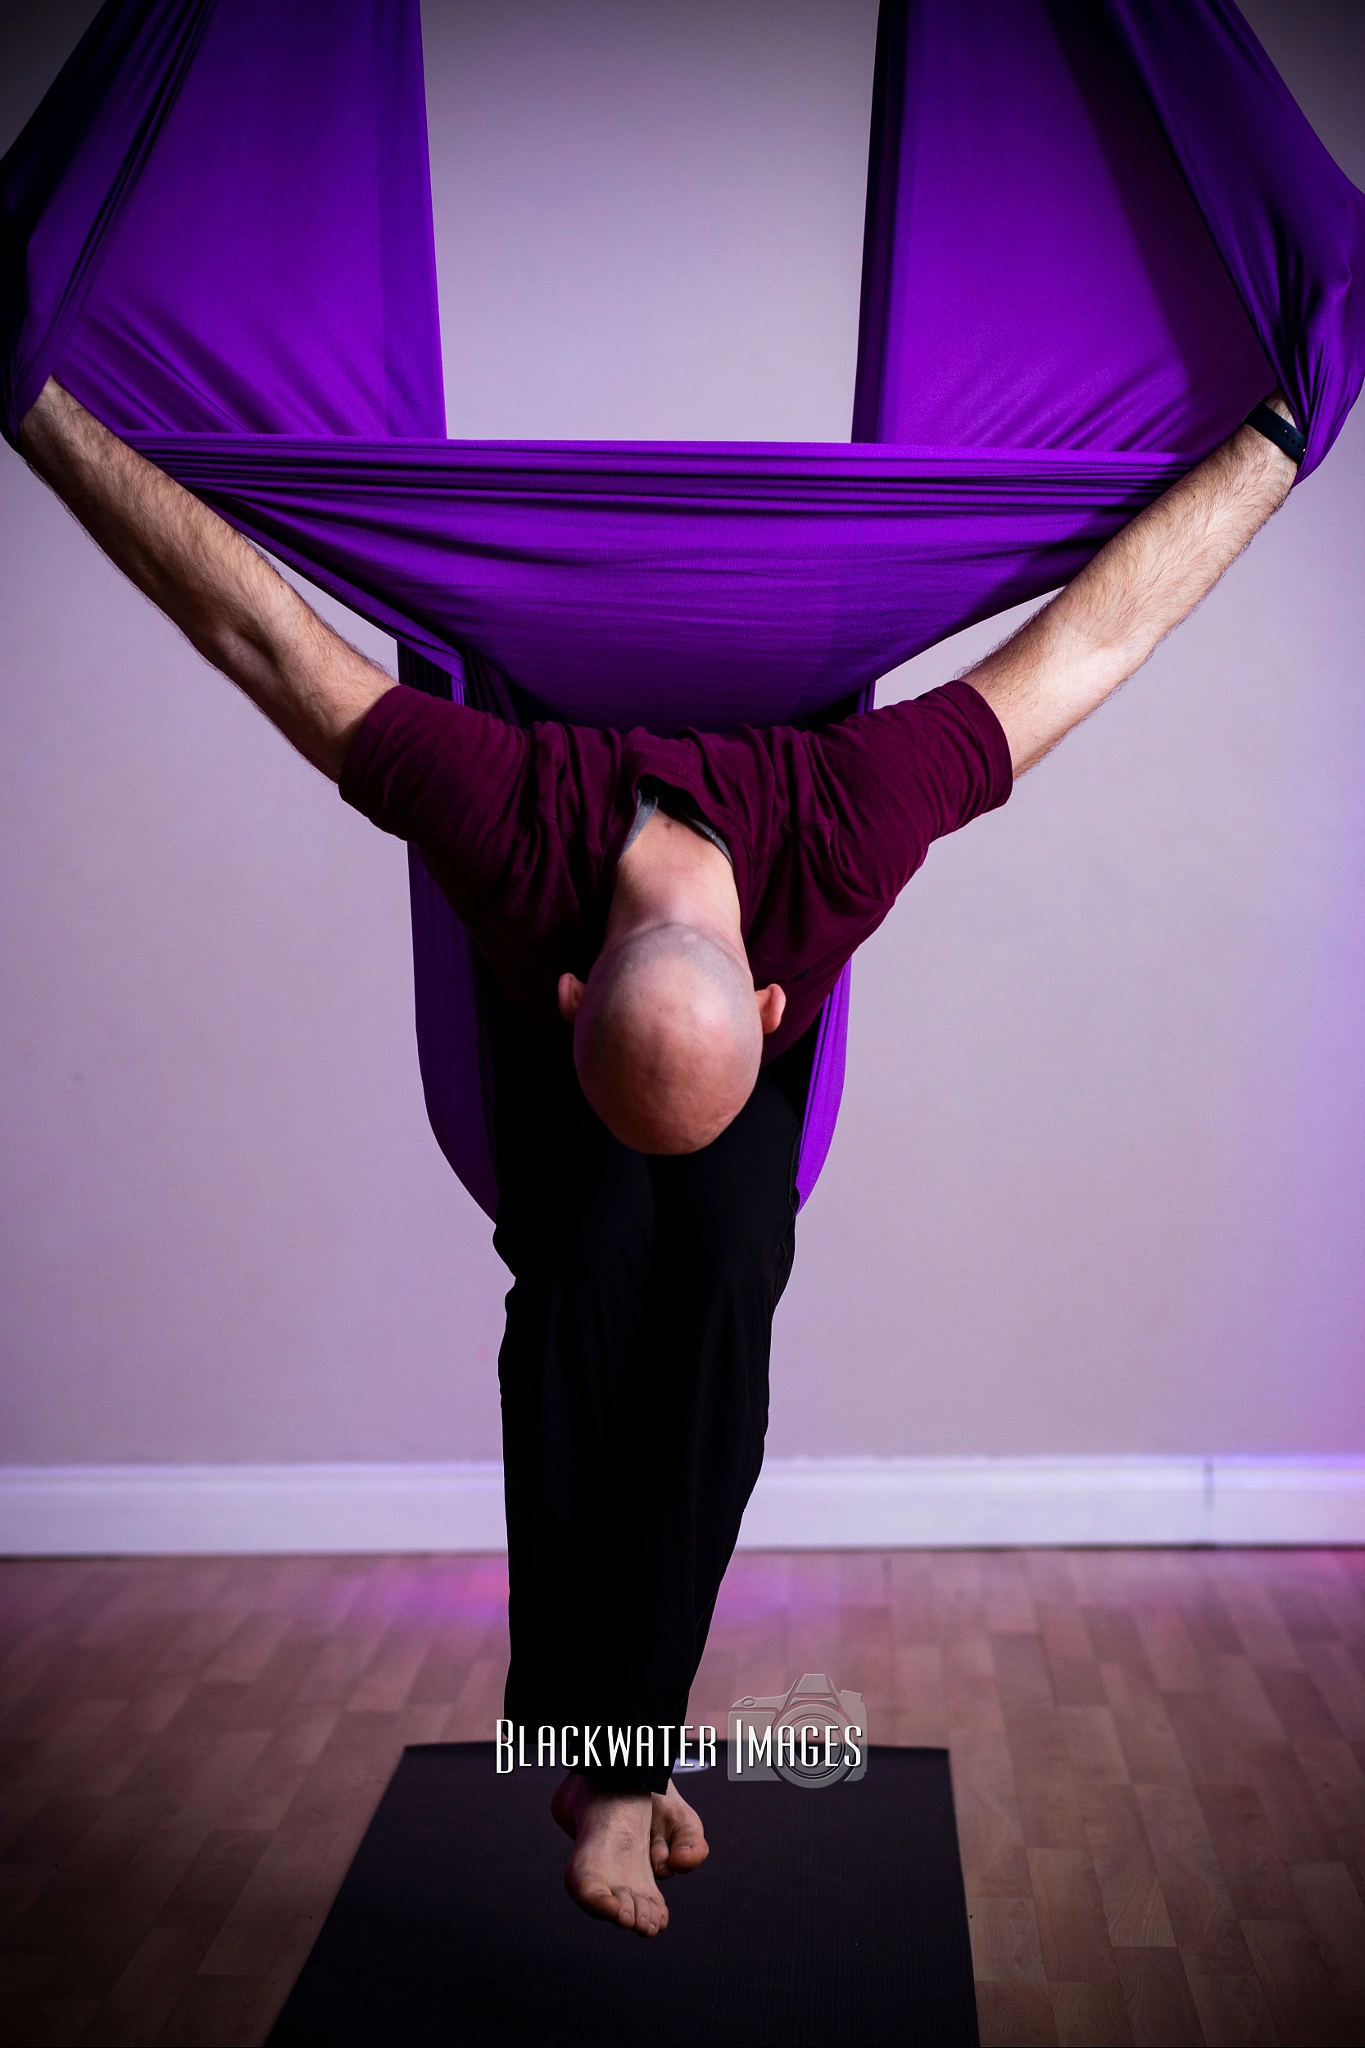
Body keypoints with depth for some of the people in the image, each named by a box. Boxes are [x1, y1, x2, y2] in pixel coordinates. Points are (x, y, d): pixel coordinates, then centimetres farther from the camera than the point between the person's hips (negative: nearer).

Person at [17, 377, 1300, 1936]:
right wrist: (40, 413, -29)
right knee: (583, 1278, -23)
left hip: (766, 1031, 1)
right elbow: (256, 625, -36)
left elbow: (1098, 629, -32)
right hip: (542, 1014, 0)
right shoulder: (501, 819, -44)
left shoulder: (854, 821, -43)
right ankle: (600, 1742, -12)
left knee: (720, 1290, -21)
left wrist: (1281, 434, -22)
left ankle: (619, 1746, -12)